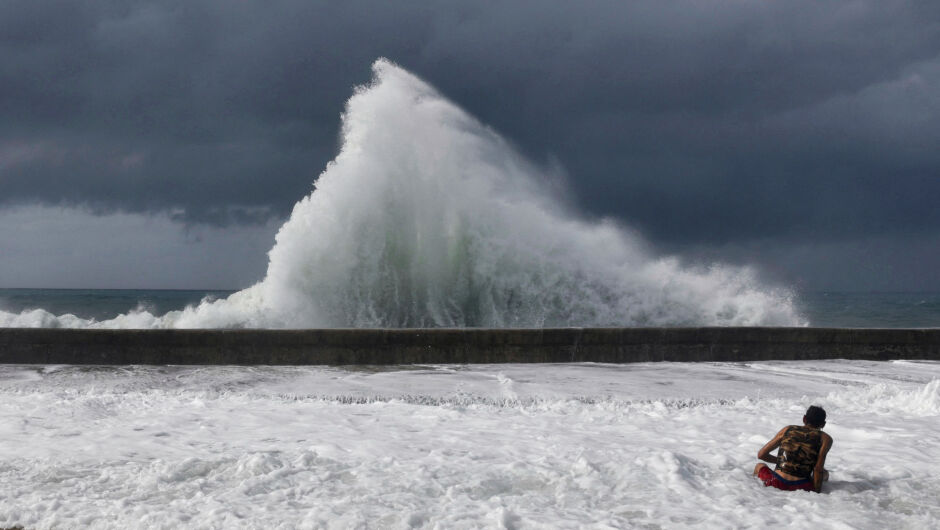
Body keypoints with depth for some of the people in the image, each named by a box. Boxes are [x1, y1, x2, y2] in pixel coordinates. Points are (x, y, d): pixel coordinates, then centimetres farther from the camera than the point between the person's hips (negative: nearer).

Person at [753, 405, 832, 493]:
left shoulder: (788, 429, 13)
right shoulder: (825, 439, 4)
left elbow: (761, 455, 15)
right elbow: (818, 469, -7)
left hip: (776, 483, 0)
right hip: (802, 487, 0)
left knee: (760, 466, 34)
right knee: (824, 473, 33)